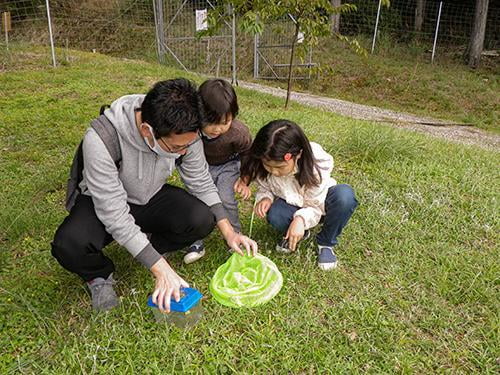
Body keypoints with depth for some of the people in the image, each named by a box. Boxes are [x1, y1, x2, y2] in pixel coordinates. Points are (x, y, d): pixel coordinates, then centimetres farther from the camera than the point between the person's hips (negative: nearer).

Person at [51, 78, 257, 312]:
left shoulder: (185, 134, -23)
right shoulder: (100, 140, -37)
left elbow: (201, 182, -7)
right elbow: (114, 213, -33)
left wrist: (229, 232, -12)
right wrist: (161, 269, -35)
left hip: (152, 197, 4)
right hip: (104, 203, -3)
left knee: (202, 219, -24)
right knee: (70, 245, -34)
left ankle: (148, 246, 5)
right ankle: (99, 275, 1)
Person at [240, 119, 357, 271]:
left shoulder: (316, 164, -35)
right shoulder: (262, 164, -26)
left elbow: (315, 207, -24)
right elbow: (264, 188, -6)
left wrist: (301, 219, -45)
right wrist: (265, 198, -29)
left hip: (318, 202, -2)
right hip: (291, 203, 2)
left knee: (345, 195, -37)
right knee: (275, 215, -35)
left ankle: (326, 242, -11)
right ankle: (295, 233, 2)